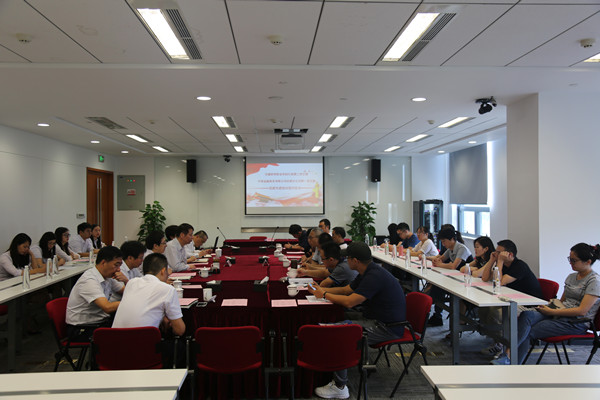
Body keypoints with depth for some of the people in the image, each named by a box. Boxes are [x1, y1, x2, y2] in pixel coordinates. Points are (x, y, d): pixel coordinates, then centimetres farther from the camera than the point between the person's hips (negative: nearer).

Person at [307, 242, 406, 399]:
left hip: (387, 327, -10)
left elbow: (349, 302, -26)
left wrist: (324, 295, -12)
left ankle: (339, 386, -9)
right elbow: (346, 290, 21)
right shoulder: (367, 272, 9)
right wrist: (320, 290, 12)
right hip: (377, 321, 10)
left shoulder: (375, 276, -24)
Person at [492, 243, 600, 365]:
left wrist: (552, 311, -16)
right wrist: (550, 306, 2)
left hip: (576, 322, -6)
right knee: (526, 315, -25)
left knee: (528, 332, -23)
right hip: (560, 313, 6)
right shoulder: (571, 277, 18)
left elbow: (582, 311, -16)